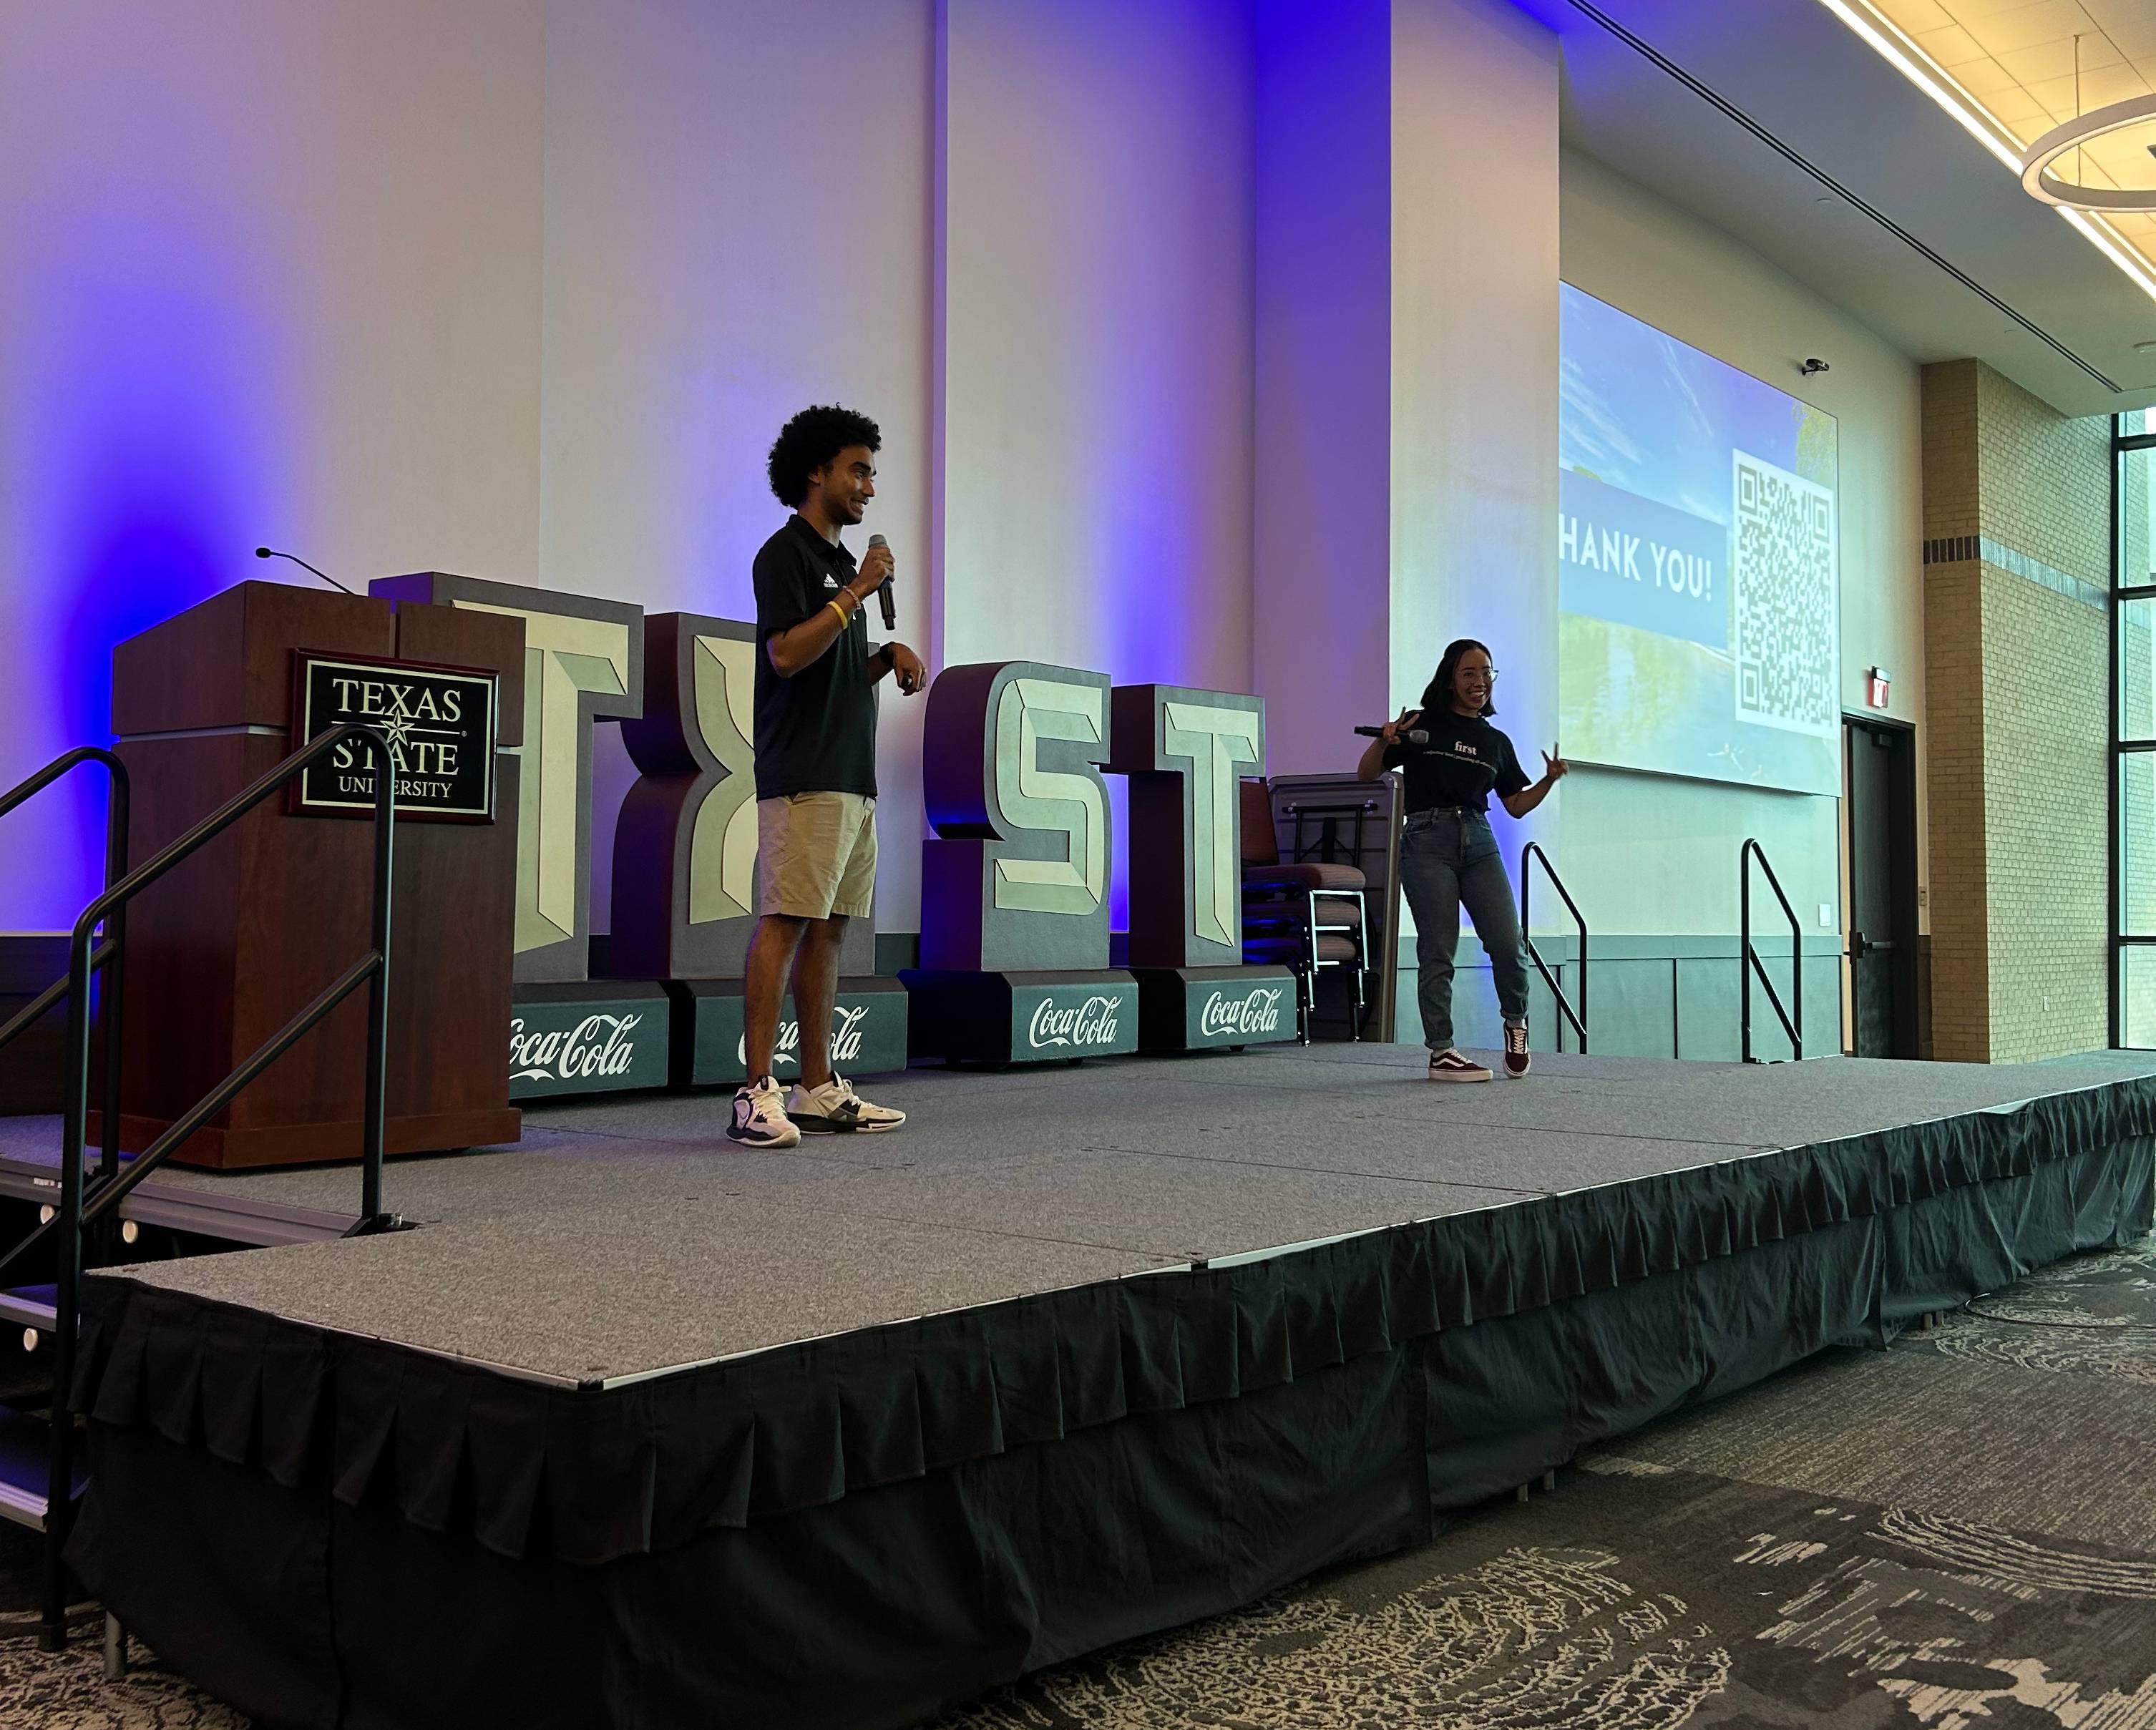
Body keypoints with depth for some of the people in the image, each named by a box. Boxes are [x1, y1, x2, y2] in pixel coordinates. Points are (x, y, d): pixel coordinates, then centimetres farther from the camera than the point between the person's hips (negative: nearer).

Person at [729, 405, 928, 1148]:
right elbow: (786, 654, -18)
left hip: (853, 775, 9)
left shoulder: (841, 561, 22)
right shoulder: (786, 554, -5)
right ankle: (757, 1094, -12)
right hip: (802, 776, -9)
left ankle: (818, 1088, 12)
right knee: (784, 921, -13)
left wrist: (890, 655, 8)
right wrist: (856, 592, -15)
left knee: (829, 927, 8)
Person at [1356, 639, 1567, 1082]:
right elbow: (1367, 774, 4)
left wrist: (1549, 779, 6)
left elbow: (1517, 805, 22)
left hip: (1479, 841, 4)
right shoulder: (1422, 726, 5)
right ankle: (1441, 1051, 1)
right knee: (1438, 950, -5)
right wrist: (1383, 742, -14)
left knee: (1507, 941, -8)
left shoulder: (1496, 742, 18)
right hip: (1428, 839, -4)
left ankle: (1515, 1022, 19)